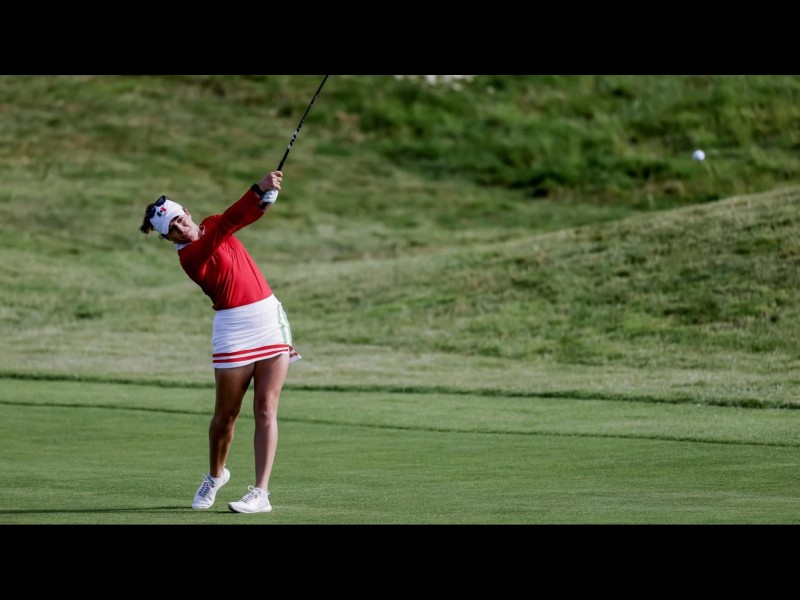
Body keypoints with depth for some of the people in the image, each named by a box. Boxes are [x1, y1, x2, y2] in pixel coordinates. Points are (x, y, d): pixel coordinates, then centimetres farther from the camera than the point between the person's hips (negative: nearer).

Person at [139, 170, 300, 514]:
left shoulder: (210, 226, 9)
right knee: (226, 413, 3)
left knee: (266, 409, -4)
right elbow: (227, 225, -25)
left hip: (270, 317, 5)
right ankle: (215, 476, 31)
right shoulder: (189, 256, -14)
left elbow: (248, 214, 7)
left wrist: (267, 193, -15)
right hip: (234, 328, -5)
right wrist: (259, 190, -31)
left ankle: (261, 492, -7)